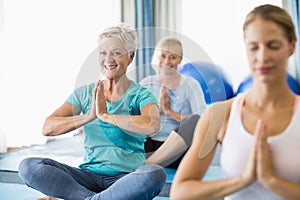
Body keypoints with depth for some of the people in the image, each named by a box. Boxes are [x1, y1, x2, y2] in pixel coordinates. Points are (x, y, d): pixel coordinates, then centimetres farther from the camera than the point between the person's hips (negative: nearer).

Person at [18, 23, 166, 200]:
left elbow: (152, 125, -24)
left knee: (155, 174, -36)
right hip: (89, 175, 3)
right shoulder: (84, 93, 10)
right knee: (28, 166, -18)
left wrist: (105, 115, -17)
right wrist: (89, 116, -17)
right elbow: (48, 128, -4)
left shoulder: (141, 95, 1)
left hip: (127, 177, -2)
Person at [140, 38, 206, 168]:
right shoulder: (146, 84, 12)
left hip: (179, 150, -1)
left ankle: (145, 164, -33)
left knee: (196, 120, -32)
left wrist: (169, 112, -9)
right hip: (149, 145, 2)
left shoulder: (190, 85, 4)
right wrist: (158, 107, -8)